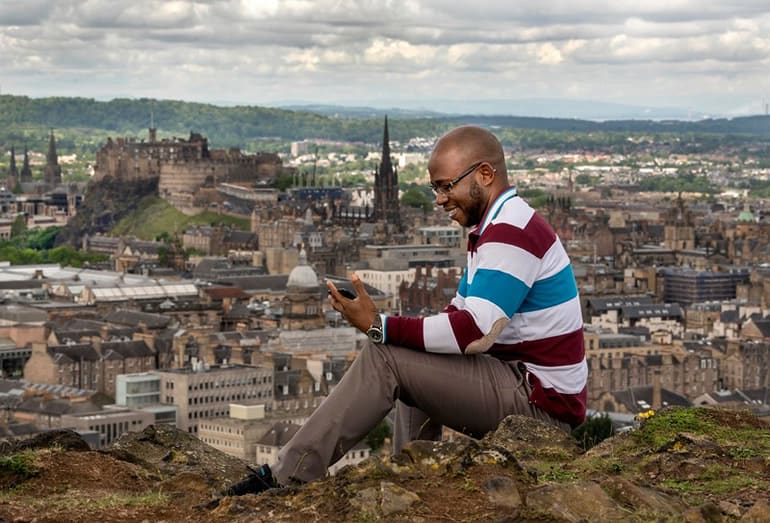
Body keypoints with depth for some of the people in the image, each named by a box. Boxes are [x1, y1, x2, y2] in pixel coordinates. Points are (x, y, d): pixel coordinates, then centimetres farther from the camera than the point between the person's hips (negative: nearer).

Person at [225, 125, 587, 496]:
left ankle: (286, 479, -13)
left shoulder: (512, 233, -17)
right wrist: (398, 332, -2)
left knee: (384, 357, -15)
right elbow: (462, 313, 16)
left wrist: (380, 326, -22)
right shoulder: (500, 227, 17)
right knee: (412, 366, 25)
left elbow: (474, 332, -26)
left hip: (538, 401, -11)